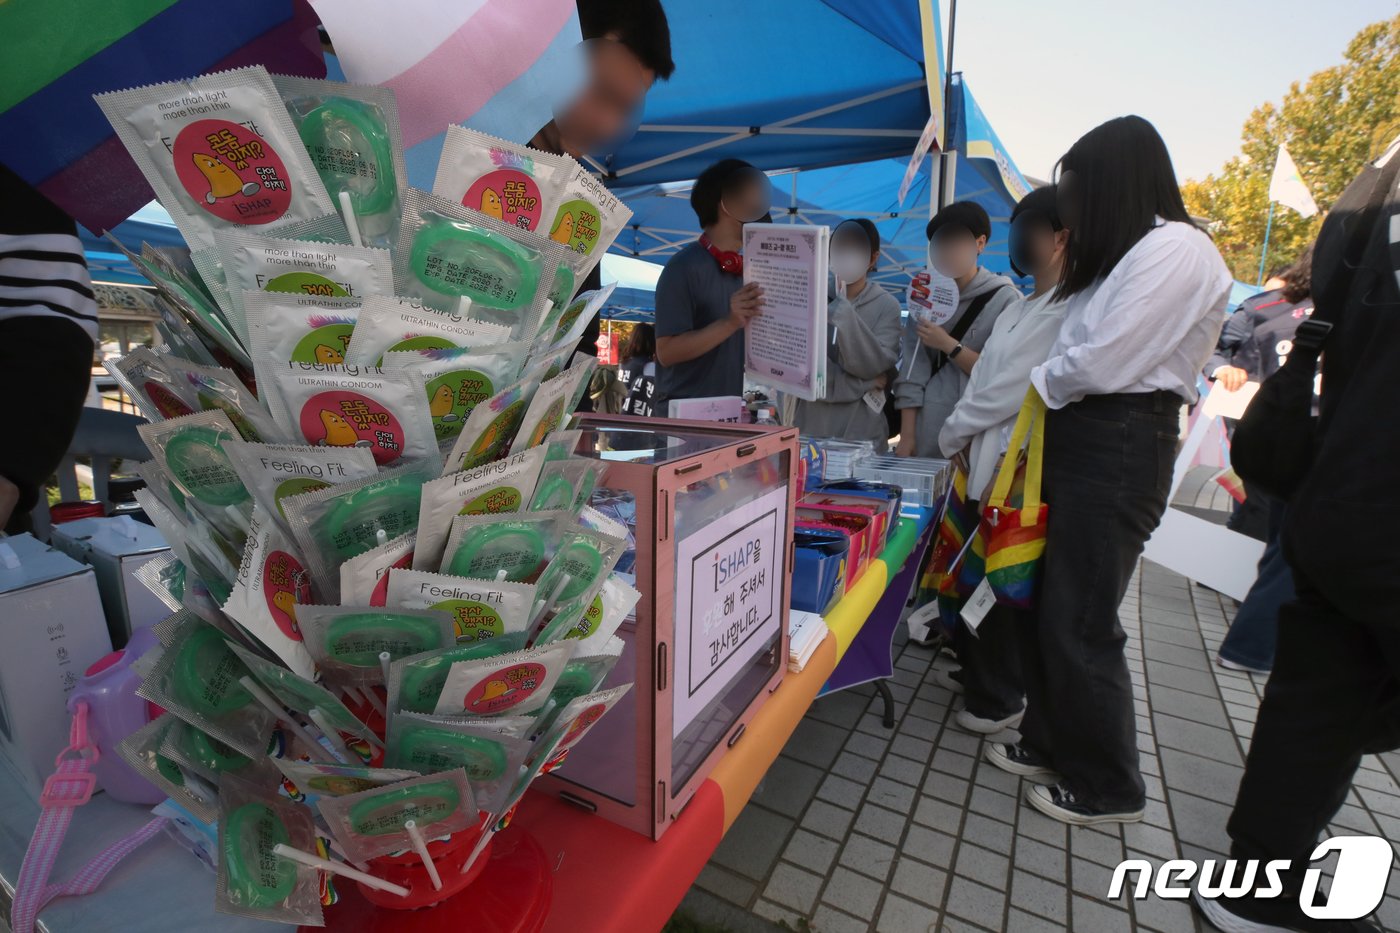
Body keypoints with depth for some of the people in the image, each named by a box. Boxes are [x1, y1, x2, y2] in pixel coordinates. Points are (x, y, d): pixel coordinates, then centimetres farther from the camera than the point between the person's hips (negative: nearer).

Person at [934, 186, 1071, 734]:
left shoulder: (1063, 312, -14)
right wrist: (964, 442, 1)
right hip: (983, 465, 8)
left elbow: (1006, 391, -17)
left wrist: (951, 435, -4)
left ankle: (998, 699, 24)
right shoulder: (1020, 308, 16)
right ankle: (974, 672, 37)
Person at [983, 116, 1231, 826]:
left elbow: (1101, 364, -17)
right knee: (1039, 606, 13)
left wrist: (1039, 382, 1)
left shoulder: (1175, 248, -10)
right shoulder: (1130, 253, 20)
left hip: (1118, 451, -9)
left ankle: (1107, 789, 21)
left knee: (1079, 626, 0)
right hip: (1077, 442, 9)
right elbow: (1084, 354, 12)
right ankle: (1050, 746, 31)